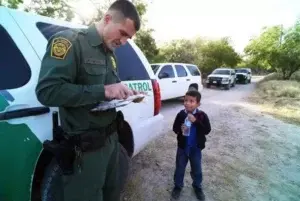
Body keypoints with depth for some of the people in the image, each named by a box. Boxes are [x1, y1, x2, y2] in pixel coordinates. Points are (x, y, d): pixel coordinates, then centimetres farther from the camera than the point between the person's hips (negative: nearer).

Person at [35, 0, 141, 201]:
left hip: (111, 138, 8)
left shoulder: (109, 52, 11)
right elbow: (47, 91, -25)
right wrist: (103, 91, -27)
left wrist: (125, 93, -2)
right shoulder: (71, 41, -14)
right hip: (85, 147, -7)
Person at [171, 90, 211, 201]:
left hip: (196, 148, 0)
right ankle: (178, 186, 39)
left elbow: (207, 130, -19)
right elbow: (174, 128, -2)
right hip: (182, 147, 1)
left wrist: (196, 121, -31)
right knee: (179, 168, 16)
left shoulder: (202, 115, -13)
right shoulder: (181, 114, -10)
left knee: (197, 170, 18)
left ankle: (197, 187, 43)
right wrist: (180, 129, -25)